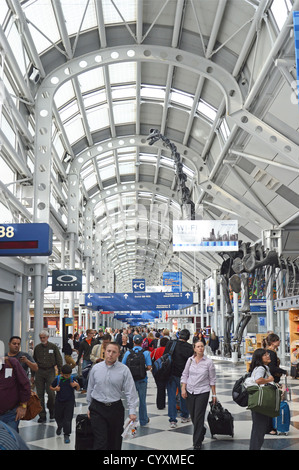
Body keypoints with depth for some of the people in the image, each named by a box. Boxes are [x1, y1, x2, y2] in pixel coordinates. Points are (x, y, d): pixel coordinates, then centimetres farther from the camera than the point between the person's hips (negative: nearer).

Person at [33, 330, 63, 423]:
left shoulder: (53, 347, 2)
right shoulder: (37, 348, 9)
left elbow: (59, 360, 4)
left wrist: (60, 372, -2)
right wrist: (33, 375, 11)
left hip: (50, 371, -2)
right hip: (39, 372, 2)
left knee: (50, 392, -10)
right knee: (40, 394, 1)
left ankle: (52, 411, 15)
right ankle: (42, 415, 8)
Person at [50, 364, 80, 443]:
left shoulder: (72, 379, -7)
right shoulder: (57, 379, -8)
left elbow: (78, 389, 4)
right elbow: (51, 387, 5)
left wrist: (77, 385, -18)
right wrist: (55, 389, -16)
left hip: (69, 402, -1)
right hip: (59, 401, 2)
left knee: (68, 418, -4)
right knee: (58, 417, 17)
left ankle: (66, 435, 7)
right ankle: (59, 427, 50)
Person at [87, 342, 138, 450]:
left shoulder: (124, 370, -3)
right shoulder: (96, 368, 3)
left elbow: (130, 391, -6)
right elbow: (90, 388, 13)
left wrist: (132, 411, -13)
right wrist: (89, 407, 16)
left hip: (116, 408, 0)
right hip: (97, 408, 0)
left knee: (115, 441, 11)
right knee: (100, 441, -7)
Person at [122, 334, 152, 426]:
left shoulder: (128, 353, -4)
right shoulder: (146, 353, -7)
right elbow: (149, 367, -12)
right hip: (142, 380, -1)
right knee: (142, 400, 12)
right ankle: (143, 420, 22)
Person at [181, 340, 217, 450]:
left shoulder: (208, 362, -5)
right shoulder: (190, 360, 2)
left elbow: (212, 379, 0)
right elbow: (185, 375, 8)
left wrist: (214, 394, 1)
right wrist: (183, 389, -1)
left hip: (203, 392, -3)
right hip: (190, 392, 4)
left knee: (198, 417, -6)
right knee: (193, 416, 12)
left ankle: (197, 443, 2)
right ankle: (202, 431, 41)